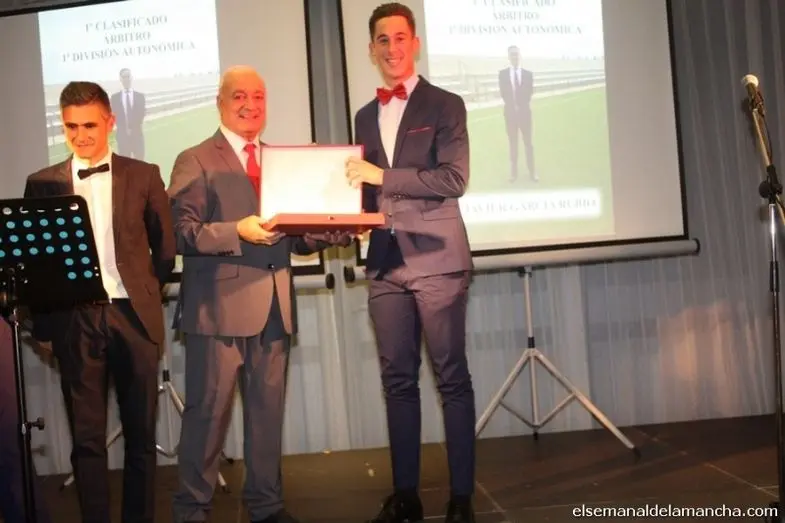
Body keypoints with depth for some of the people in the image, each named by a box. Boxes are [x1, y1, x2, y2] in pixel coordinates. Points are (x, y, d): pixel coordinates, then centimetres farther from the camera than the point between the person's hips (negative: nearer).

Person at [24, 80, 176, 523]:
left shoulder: (143, 175, 5)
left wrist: (147, 294, 5)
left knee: (141, 433, 7)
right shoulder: (43, 184, 7)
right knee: (87, 436, 5)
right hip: (74, 320, 0)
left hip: (133, 316, 0)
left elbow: (165, 247, 10)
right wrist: (42, 315, 2)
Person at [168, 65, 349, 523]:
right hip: (221, 306, -5)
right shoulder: (196, 162, 1)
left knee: (269, 410, 10)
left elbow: (295, 236, 16)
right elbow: (183, 233, -10)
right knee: (208, 412, -1)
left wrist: (342, 230, 0)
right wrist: (238, 231, -22)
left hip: (274, 305, 5)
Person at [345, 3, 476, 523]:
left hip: (437, 258, -5)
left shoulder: (445, 105, 1)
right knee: (398, 380, 7)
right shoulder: (365, 117, 18)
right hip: (386, 263, 5)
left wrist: (382, 175, -16)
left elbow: (454, 179, -11)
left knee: (452, 378, -2)